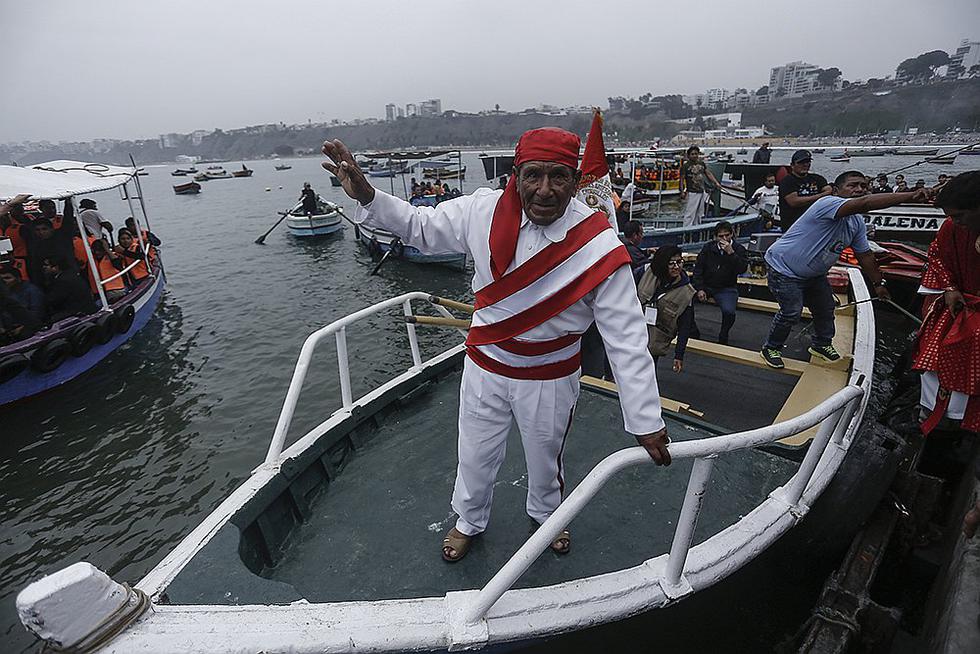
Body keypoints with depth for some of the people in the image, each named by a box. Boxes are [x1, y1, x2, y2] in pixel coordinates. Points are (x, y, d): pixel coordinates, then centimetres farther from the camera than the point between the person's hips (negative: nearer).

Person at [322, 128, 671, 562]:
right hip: (484, 368, 2)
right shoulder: (483, 211, -18)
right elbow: (420, 226, 0)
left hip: (549, 379, -1)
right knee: (475, 457, 22)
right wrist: (367, 197, -17)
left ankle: (546, 513, 61)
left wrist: (645, 421, -20)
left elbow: (626, 339, -22)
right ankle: (470, 521, 55)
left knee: (545, 458, 25)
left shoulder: (598, 245, -25)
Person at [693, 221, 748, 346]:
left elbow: (742, 269, -17)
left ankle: (723, 336, 3)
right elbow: (698, 268, 2)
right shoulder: (708, 248, 4)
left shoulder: (739, 249, -1)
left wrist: (730, 252, -26)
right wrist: (700, 289, -10)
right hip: (706, 285, 2)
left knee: (729, 312, -30)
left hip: (727, 289, -2)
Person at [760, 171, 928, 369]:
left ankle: (822, 345, 40)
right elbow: (864, 203, -44)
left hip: (814, 273, 9)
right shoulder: (828, 203, -27)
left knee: (825, 308, 16)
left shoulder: (857, 221, 2)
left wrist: (878, 283, 14)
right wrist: (910, 197, -45)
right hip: (784, 269, -9)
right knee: (791, 312, -13)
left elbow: (864, 254, 12)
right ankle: (771, 348, 9)